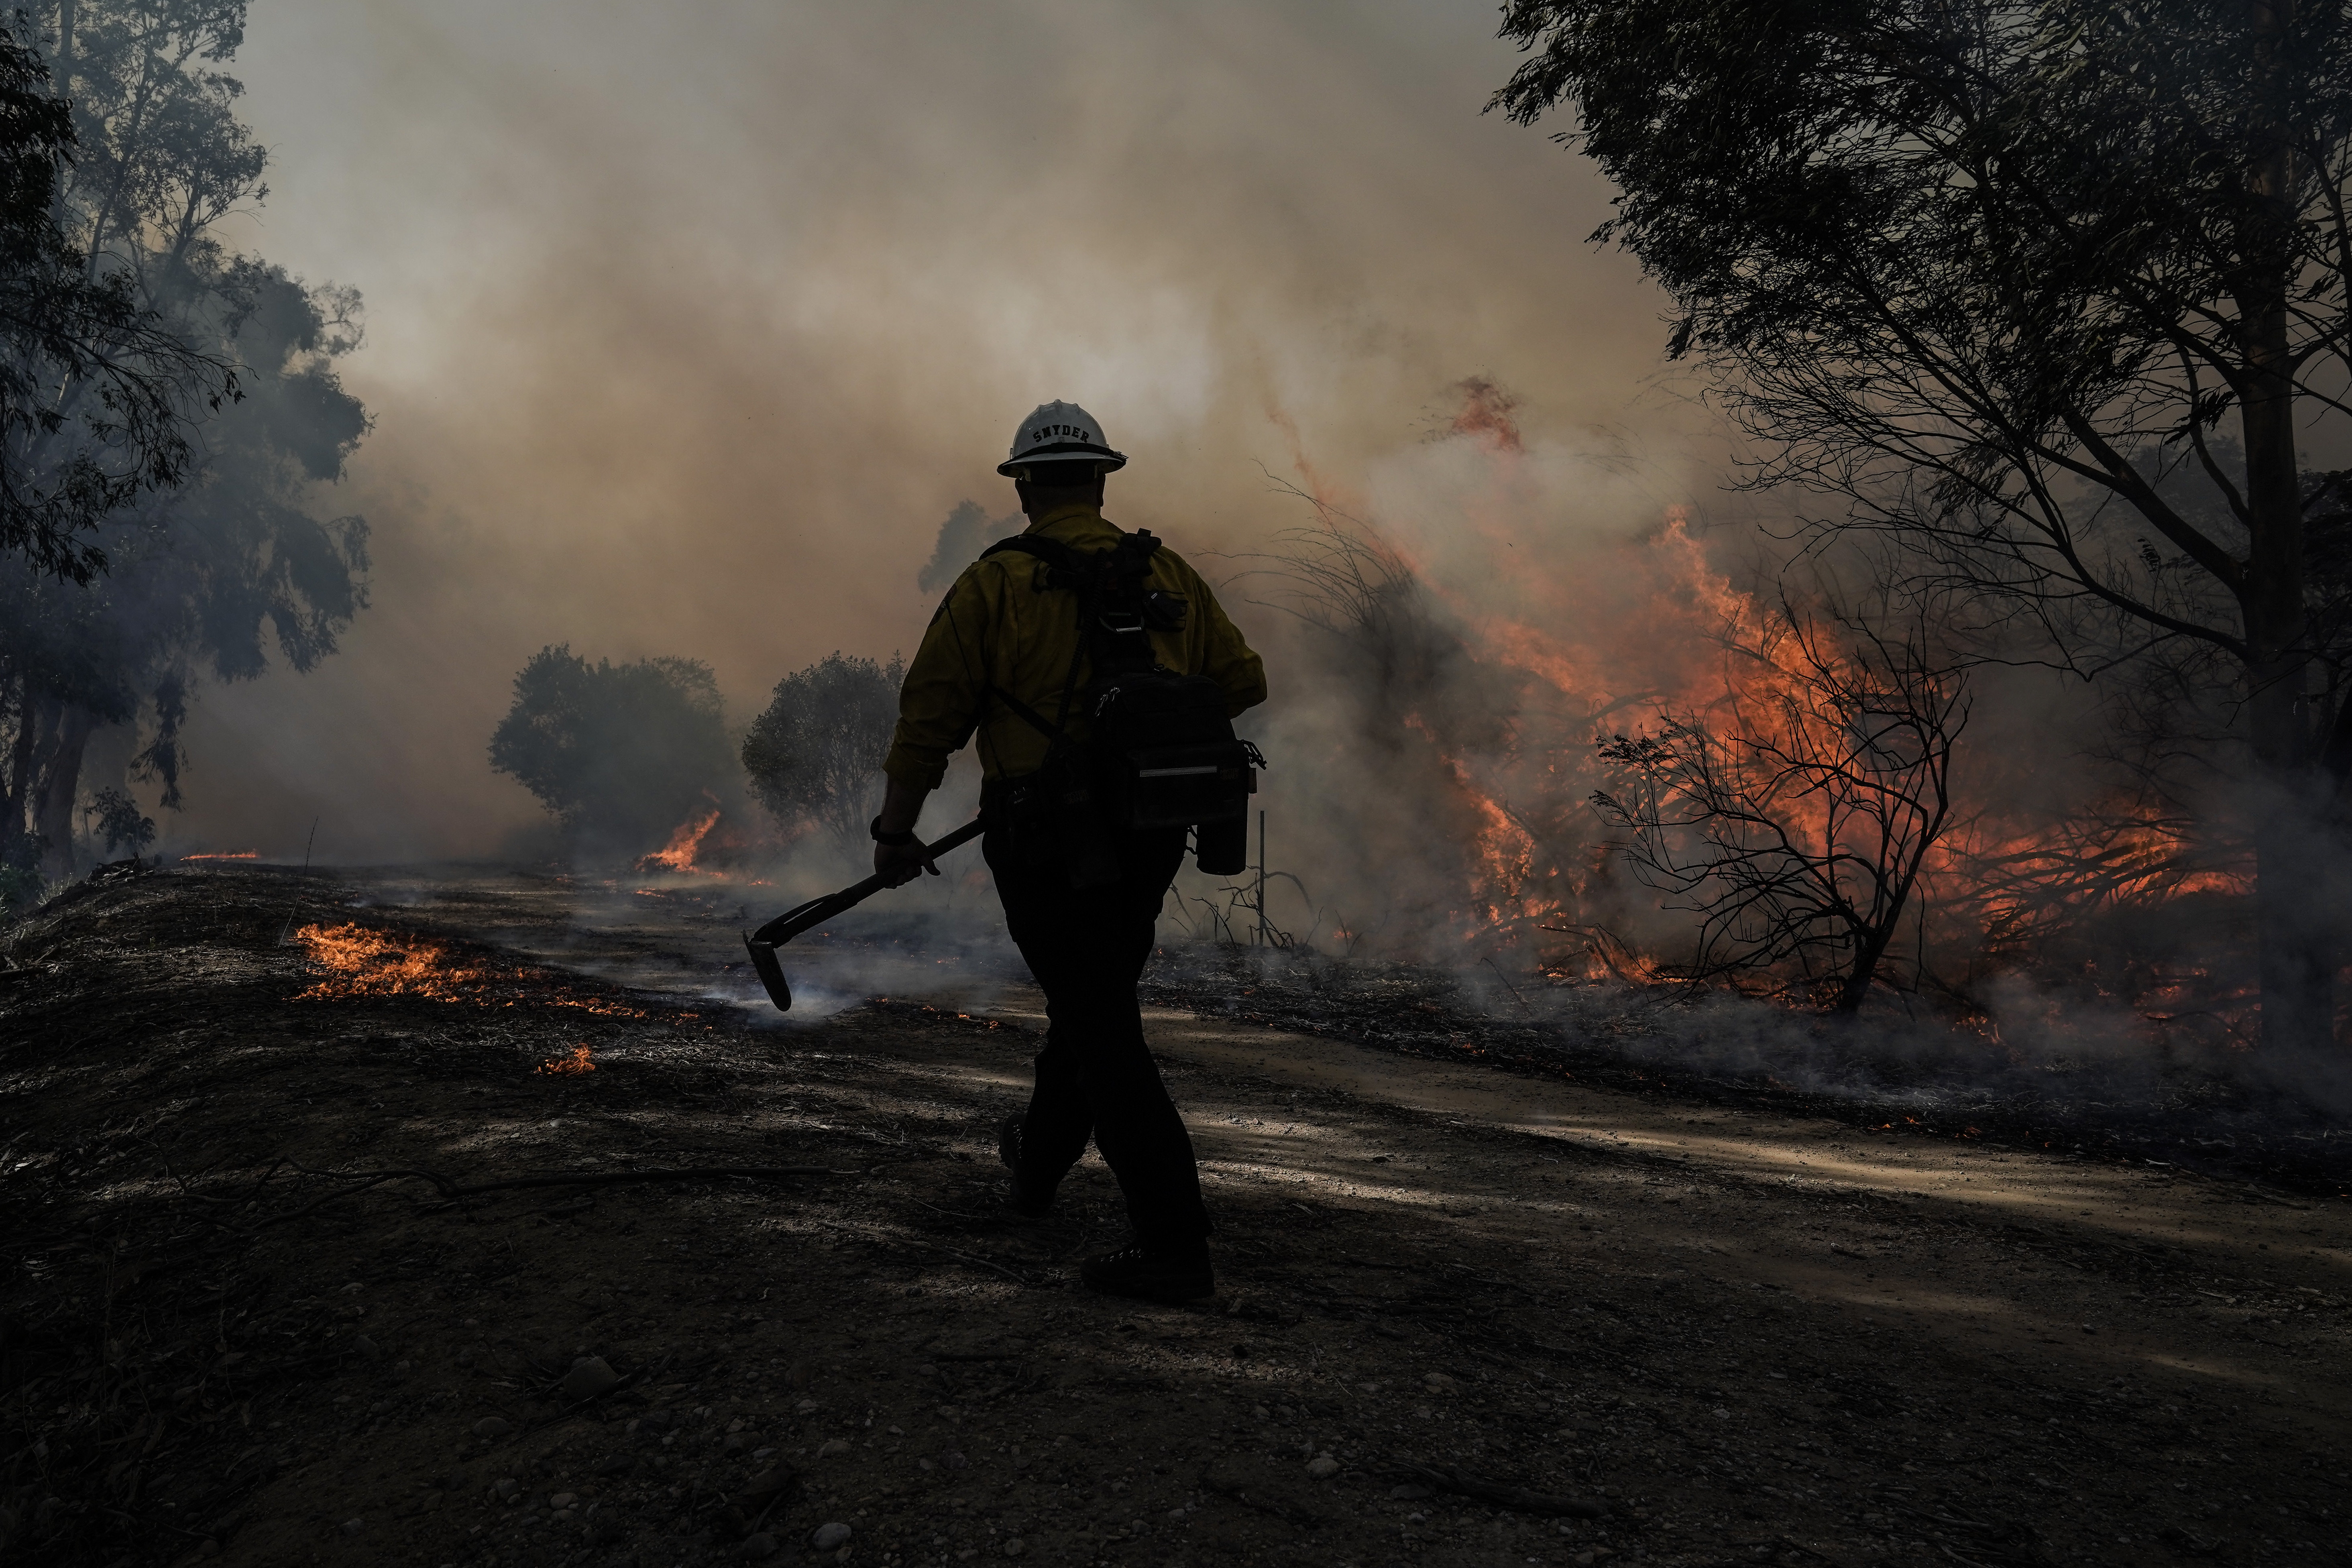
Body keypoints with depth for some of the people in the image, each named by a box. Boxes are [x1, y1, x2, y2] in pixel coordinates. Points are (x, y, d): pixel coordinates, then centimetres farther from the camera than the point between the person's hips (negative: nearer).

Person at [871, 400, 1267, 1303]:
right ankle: (1038, 1162, 46)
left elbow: (929, 719, -6)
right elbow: (1243, 683, 9)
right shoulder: (1169, 577, 5)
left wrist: (896, 830, 5)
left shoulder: (994, 585, -7)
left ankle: (1175, 1247, -6)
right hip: (1149, 841, 5)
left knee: (1104, 1032, -3)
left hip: (1047, 844, -5)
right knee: (1093, 1001, 23)